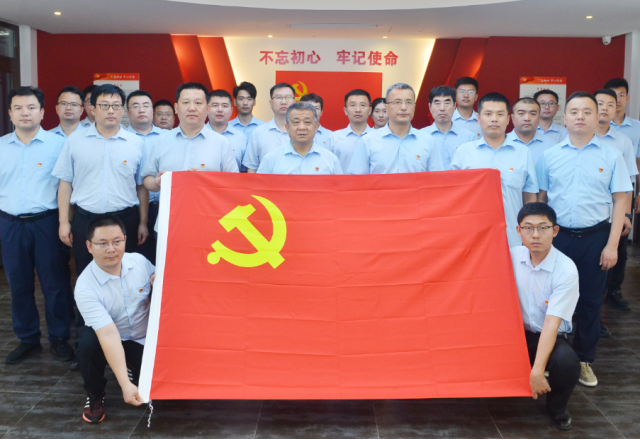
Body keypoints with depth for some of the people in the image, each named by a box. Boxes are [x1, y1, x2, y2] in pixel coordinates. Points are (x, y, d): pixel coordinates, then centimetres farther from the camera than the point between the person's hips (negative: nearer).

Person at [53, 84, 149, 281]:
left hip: (125, 220, 0)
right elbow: (65, 183, 5)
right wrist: (64, 222, 1)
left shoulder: (136, 143, 3)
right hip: (85, 220, 1)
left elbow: (141, 187, 6)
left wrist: (143, 223, 4)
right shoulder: (75, 140, 4)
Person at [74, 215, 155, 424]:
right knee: (87, 339, -35)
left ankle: (133, 369, 18)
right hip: (108, 342, -2)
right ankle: (94, 394, -4)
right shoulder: (85, 287, -24)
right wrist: (125, 384, -37)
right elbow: (108, 335, -32)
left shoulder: (139, 261, -11)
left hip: (143, 340, 3)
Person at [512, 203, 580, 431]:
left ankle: (556, 408, 1)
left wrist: (537, 371, -29)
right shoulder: (513, 256, -6)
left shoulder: (566, 269, -19)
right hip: (518, 333, 3)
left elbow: (551, 323, -24)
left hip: (551, 337, -3)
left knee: (567, 361, -34)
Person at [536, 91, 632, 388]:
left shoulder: (611, 156, 1)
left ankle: (584, 360, 23)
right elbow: (540, 198, 7)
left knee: (590, 300, 8)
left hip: (595, 237, 0)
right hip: (558, 236, 1)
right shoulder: (550, 156, 4)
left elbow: (620, 200, 0)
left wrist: (612, 245, -6)